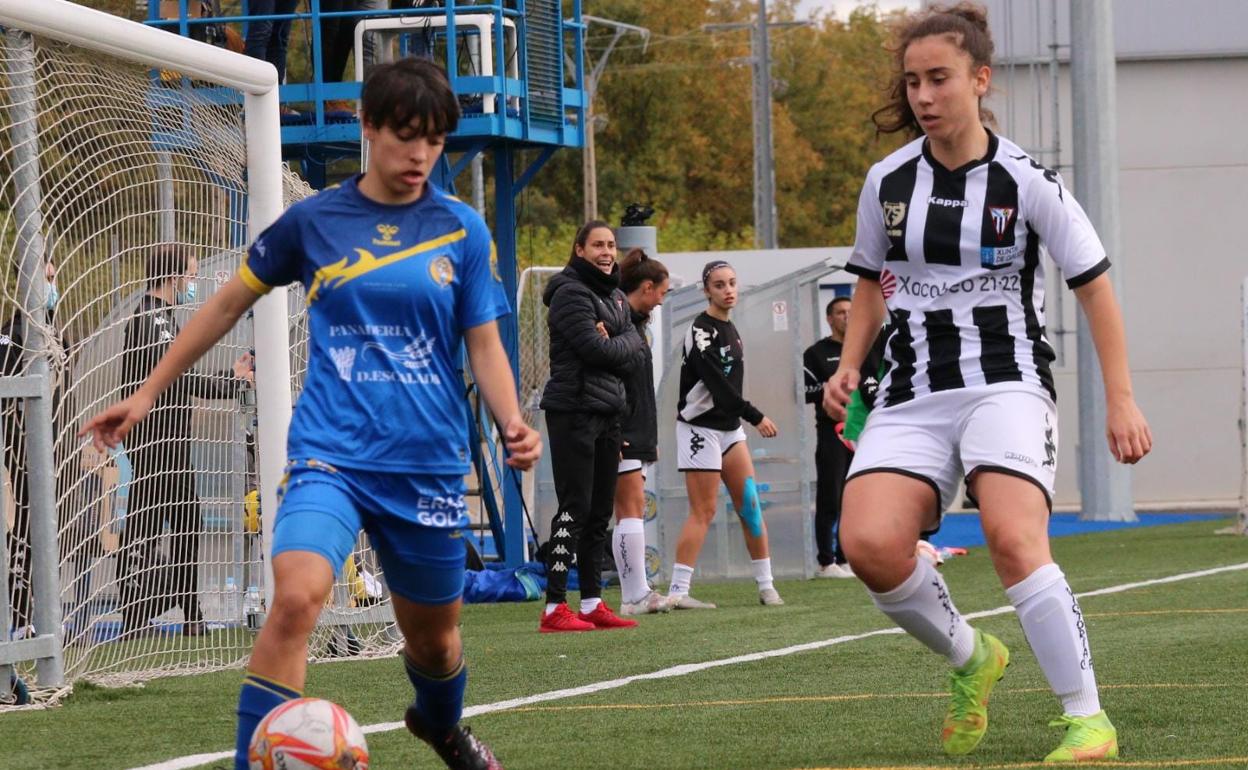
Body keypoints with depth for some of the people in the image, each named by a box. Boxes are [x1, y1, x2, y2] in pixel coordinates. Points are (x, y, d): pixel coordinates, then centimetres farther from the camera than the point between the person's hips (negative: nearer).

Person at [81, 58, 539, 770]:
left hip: (429, 464, 2)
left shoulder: (463, 231, 3)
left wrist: (513, 423, -13)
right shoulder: (314, 220, 2)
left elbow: (484, 344, 6)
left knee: (434, 636, 16)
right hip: (331, 452, -2)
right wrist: (148, 393, 14)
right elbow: (231, 302, 12)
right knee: (297, 597, -28)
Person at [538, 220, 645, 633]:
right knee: (574, 509, -11)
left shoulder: (615, 296, 18)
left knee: (600, 512, 10)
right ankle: (554, 610, -12)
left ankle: (592, 603, 15)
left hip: (608, 410, 9)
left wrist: (611, 344, -10)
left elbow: (634, 350, 7)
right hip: (574, 410, -9)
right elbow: (594, 349, -18)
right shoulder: (571, 293, -10)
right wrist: (621, 347, 0)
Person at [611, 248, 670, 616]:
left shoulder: (635, 322, 19)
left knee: (632, 512, 7)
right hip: (622, 435, -10)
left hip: (638, 436, 10)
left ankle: (636, 594, 6)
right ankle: (636, 595, -12)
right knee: (632, 509, -11)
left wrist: (651, 439, 24)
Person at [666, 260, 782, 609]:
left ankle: (766, 585, 10)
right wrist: (755, 417, -21)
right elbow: (717, 383, -21)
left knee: (750, 504, 5)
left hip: (729, 428, 8)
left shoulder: (730, 330, 14)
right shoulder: (701, 330, -14)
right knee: (703, 512, -10)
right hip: (700, 427, -8)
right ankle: (678, 591, -10)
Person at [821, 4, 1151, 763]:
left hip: (1008, 384, -4)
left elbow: (1094, 283, 1)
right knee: (870, 543, -20)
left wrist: (1121, 398, -1)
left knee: (1013, 536, -28)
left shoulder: (1026, 181, -5)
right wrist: (849, 367, 9)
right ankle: (970, 658, 8)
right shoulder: (888, 182, 6)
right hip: (914, 397, 4)